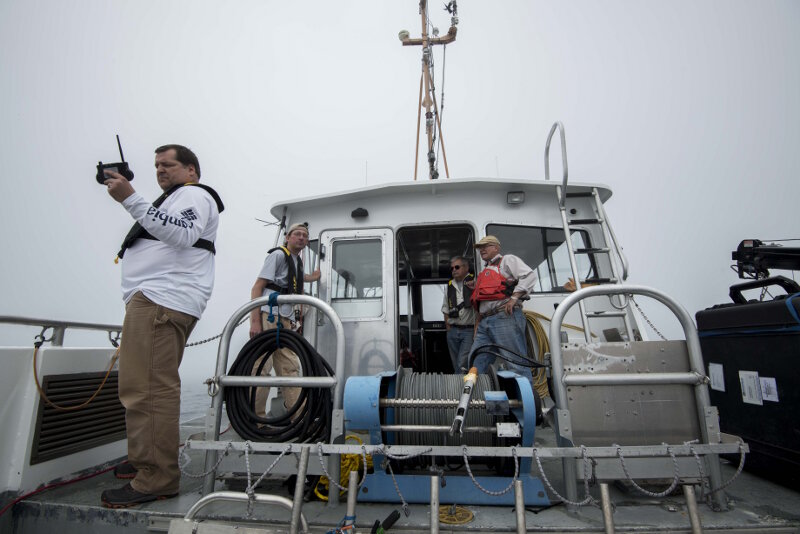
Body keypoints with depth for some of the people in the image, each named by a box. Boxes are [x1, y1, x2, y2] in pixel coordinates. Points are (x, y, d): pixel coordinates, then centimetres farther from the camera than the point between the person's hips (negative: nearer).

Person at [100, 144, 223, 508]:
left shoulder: (194, 194, 2)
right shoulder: (175, 199, 34)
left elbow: (181, 234, -19)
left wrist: (131, 200, -22)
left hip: (161, 300, -11)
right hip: (154, 300, 11)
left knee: (148, 388, -15)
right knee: (152, 386, 16)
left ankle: (156, 479, -11)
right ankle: (145, 460, 28)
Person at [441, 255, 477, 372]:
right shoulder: (449, 286, 14)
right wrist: (448, 328, 11)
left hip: (470, 330, -5)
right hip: (453, 331, 5)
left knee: (462, 364, -13)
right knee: (456, 365, 10)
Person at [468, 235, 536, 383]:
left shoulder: (507, 260, 10)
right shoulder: (485, 272, 32)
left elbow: (529, 276, -6)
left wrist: (514, 298, -16)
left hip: (505, 317, -8)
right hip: (485, 323, 8)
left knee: (516, 364, -9)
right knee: (474, 366, 4)